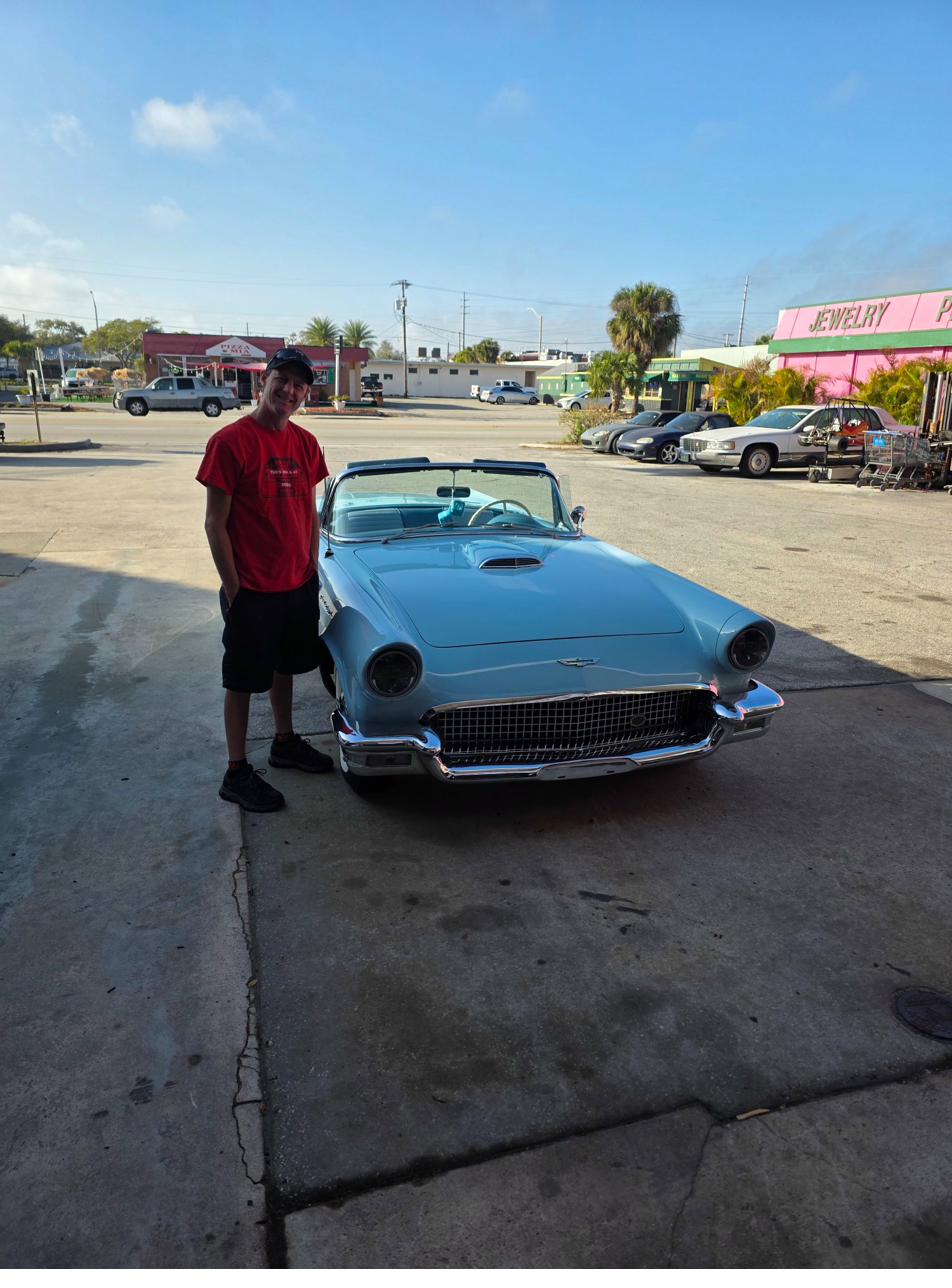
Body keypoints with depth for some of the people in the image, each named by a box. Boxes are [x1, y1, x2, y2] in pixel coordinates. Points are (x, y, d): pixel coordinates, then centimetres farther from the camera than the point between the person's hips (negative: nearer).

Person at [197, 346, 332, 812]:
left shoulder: (305, 443, 4)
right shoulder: (230, 441, -15)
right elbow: (215, 523, -13)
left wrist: (311, 568, 9)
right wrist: (233, 589, -13)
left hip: (299, 585, 6)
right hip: (252, 590, -6)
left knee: (285, 667, 21)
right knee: (243, 681, 6)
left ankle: (285, 743, 40)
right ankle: (236, 773, 19)